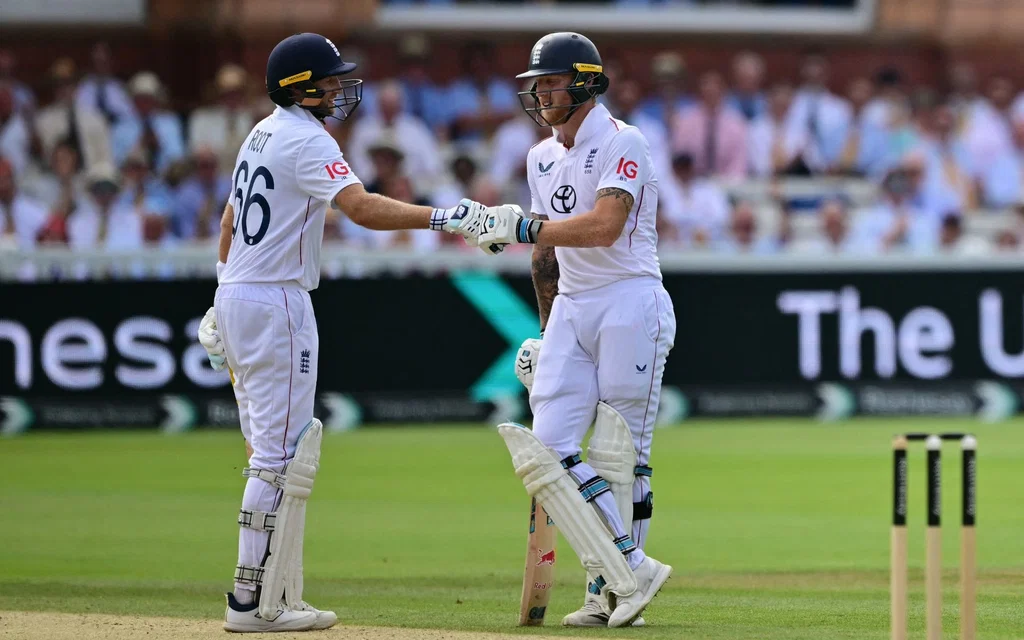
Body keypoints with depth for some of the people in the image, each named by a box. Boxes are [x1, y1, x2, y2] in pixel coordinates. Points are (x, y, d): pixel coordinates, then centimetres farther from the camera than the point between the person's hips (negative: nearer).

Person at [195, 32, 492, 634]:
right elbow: (363, 207, -30)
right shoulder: (307, 140, -14)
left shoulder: (263, 133, 16)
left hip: (236, 295, 10)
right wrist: (444, 217, -34)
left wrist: (223, 304, 29)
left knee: (276, 450, 12)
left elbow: (229, 222, 23)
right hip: (276, 303, -10)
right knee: (281, 454, -9)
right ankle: (254, 601, -10)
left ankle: (276, 595, 12)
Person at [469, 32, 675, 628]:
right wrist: (548, 333, 22)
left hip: (630, 304, -7)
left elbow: (605, 225, -24)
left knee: (620, 456, -4)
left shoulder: (623, 143, -9)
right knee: (550, 448, -6)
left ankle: (607, 587, 1)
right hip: (571, 309, 7)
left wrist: (525, 227, -23)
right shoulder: (543, 158, 15)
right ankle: (632, 572, -6)